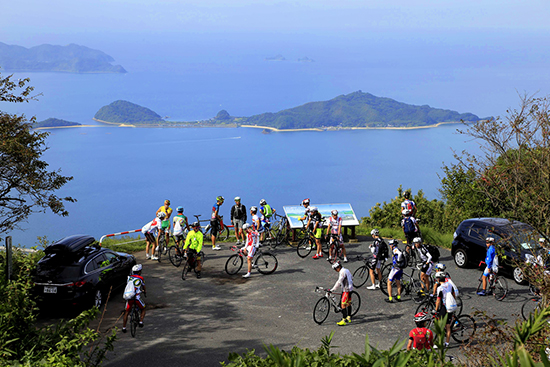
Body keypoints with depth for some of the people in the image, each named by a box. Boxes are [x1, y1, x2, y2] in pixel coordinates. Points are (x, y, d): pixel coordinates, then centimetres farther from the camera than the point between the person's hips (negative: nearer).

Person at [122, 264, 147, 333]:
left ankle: (124, 327, 15)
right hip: (137, 297, -3)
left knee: (126, 312, 15)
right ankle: (141, 321, 4)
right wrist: (145, 292, 38)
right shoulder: (140, 278, 2)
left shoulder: (129, 277, 13)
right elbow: (144, 288, 14)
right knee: (143, 310, 21)